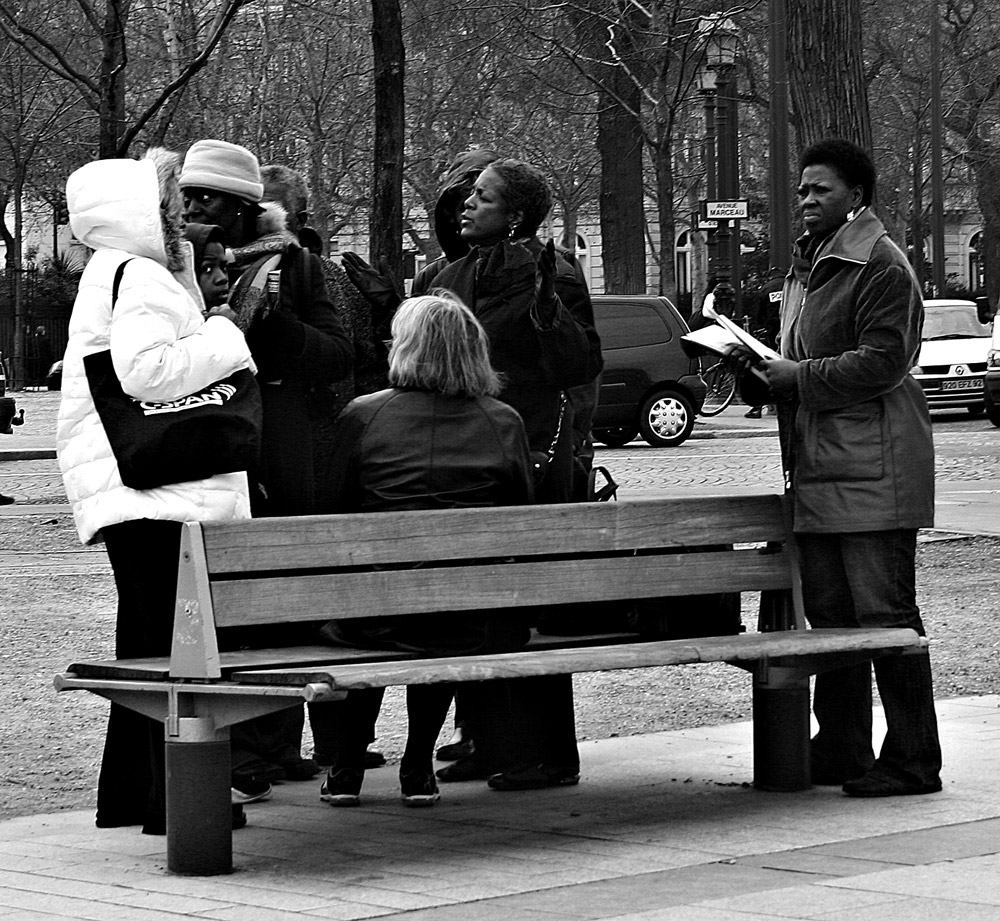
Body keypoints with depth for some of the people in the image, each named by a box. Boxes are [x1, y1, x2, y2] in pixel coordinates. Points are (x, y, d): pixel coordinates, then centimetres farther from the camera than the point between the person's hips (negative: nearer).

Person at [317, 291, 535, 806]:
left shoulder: (362, 416, -4)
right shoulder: (503, 423, 1)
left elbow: (336, 514, 4)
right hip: (478, 627, 1)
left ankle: (346, 769, 31)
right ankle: (418, 769, 34)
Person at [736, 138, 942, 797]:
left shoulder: (880, 264, -9)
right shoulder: (807, 266, 21)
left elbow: (882, 361, -17)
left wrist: (795, 376, -14)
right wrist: (764, 376, 10)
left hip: (873, 469, -9)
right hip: (819, 469, 9)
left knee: (885, 613, -7)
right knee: (829, 613, 11)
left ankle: (912, 761, -3)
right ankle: (841, 750, 18)